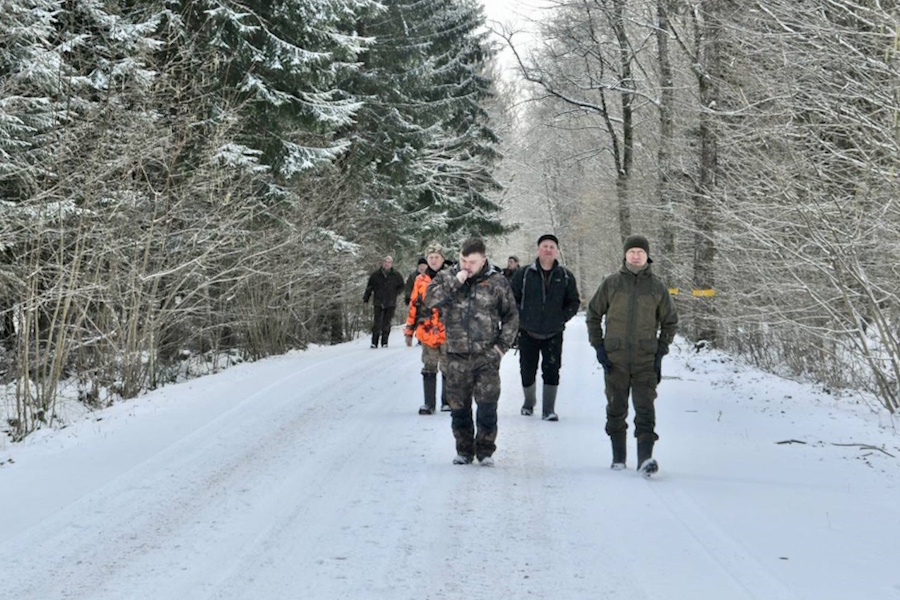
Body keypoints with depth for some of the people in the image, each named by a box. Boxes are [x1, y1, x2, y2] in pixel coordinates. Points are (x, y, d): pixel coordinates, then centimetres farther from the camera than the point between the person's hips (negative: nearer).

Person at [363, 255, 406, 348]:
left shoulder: (396, 276, 3)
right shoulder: (375, 275, 2)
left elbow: (401, 286, 19)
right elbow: (369, 287, 10)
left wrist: (395, 293, 9)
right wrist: (365, 299, 11)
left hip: (390, 304, 1)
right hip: (378, 303, -1)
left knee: (387, 324, 3)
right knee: (376, 323, -6)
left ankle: (384, 343, 11)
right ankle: (374, 343, -3)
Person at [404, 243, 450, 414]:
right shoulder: (420, 280, 8)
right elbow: (413, 306, 12)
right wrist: (409, 330, 11)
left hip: (447, 332, -2)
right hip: (427, 332, 2)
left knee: (448, 369, 4)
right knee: (429, 369, 4)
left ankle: (447, 402, 15)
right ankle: (429, 403, 7)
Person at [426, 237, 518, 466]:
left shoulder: (497, 282, 2)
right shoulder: (447, 277, 5)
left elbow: (511, 316, 10)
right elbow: (430, 299, -11)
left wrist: (502, 344, 1)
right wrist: (455, 283, -17)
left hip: (486, 355, -2)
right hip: (457, 355, 2)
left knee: (487, 405, -6)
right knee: (459, 406, 6)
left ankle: (485, 450, 9)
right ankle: (464, 449, 20)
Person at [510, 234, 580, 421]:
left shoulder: (565, 277, 3)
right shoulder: (524, 274, -1)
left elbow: (574, 301, 11)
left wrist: (562, 318, 0)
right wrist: (521, 318, -3)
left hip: (553, 335, 0)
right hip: (528, 333, 0)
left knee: (551, 372, -6)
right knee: (527, 371, 8)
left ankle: (549, 409, -1)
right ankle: (529, 403, 31)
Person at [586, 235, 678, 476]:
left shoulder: (657, 287, 4)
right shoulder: (610, 283, 4)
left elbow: (670, 322, 14)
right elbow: (593, 315, 11)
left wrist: (661, 352, 5)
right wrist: (598, 347, 2)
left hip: (646, 359, -1)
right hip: (614, 359, 1)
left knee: (645, 408, -11)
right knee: (616, 409, 8)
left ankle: (645, 458, -17)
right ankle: (618, 456, 20)